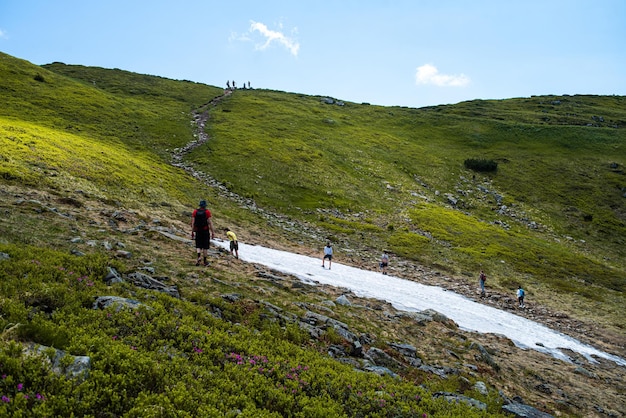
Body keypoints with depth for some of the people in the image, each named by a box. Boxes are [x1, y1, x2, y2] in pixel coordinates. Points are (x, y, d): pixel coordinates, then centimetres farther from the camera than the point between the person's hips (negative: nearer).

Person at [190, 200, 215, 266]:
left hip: (198, 231, 2)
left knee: (198, 245, 11)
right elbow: (210, 222, -11)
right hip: (205, 231, -2)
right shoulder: (207, 212, -8)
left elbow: (193, 222, 0)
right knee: (205, 246, 7)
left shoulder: (195, 211, 1)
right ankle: (204, 261, 12)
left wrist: (192, 232, 6)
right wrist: (213, 232, -6)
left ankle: (199, 257, -14)